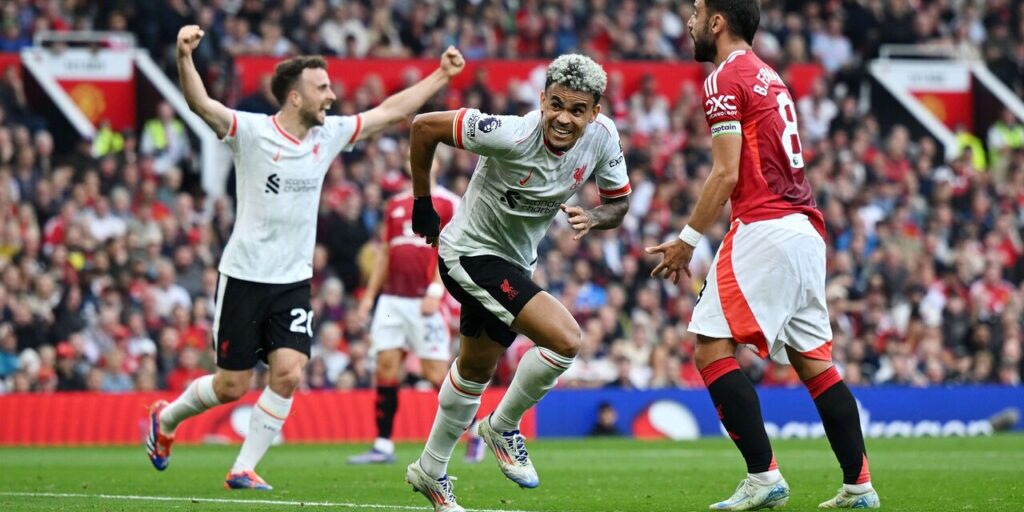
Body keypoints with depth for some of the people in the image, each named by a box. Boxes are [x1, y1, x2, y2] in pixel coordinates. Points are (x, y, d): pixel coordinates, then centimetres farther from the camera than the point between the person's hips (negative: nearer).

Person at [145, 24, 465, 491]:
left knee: (288, 373, -12)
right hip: (245, 276, -4)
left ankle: (243, 469, 0)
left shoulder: (330, 134, 5)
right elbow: (201, 103, -28)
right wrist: (184, 56, -45)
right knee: (232, 386, 0)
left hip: (294, 281, 5)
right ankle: (166, 418, 30)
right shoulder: (251, 131, -12)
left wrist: (441, 75, 16)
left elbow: (391, 111, 15)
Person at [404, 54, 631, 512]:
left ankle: (431, 471, 44)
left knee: (477, 368, 24)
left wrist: (593, 217, -22)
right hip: (470, 253, -8)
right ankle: (503, 427, 2)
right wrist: (423, 206, -10)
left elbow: (618, 202, 2)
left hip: (515, 262, 8)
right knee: (565, 339, -22)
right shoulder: (512, 136, -31)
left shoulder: (602, 137, -14)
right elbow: (423, 127, -21)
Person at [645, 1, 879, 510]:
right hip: (806, 225, 9)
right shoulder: (768, 76, 22)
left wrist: (687, 241, -7)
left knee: (712, 347, -8)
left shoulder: (725, 78, -5)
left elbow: (726, 174, -12)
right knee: (813, 359, 10)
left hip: (765, 228, -9)